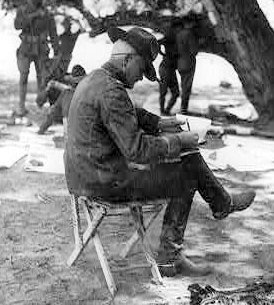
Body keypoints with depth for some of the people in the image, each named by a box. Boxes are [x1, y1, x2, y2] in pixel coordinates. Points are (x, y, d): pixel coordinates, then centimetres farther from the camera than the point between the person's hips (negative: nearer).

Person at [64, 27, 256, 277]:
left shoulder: (94, 79, 10)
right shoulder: (111, 92, -24)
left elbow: (130, 115, 28)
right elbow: (137, 149, -25)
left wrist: (159, 123, 16)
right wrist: (177, 141, -13)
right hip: (106, 184, -10)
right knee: (186, 177, 1)